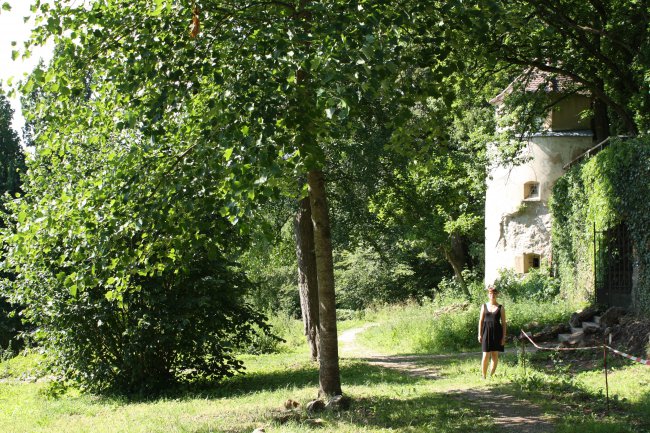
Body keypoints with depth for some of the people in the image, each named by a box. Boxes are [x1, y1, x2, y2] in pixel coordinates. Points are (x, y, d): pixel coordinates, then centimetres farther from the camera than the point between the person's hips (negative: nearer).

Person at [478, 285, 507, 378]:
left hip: (496, 332, 0)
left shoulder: (500, 308, 2)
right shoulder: (484, 306, 6)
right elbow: (481, 320, 8)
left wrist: (504, 337, -4)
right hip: (486, 332, 0)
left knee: (495, 355, 3)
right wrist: (479, 334, 2)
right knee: (486, 355, -4)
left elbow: (503, 323, 2)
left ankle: (491, 375, 9)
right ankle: (484, 376, 2)